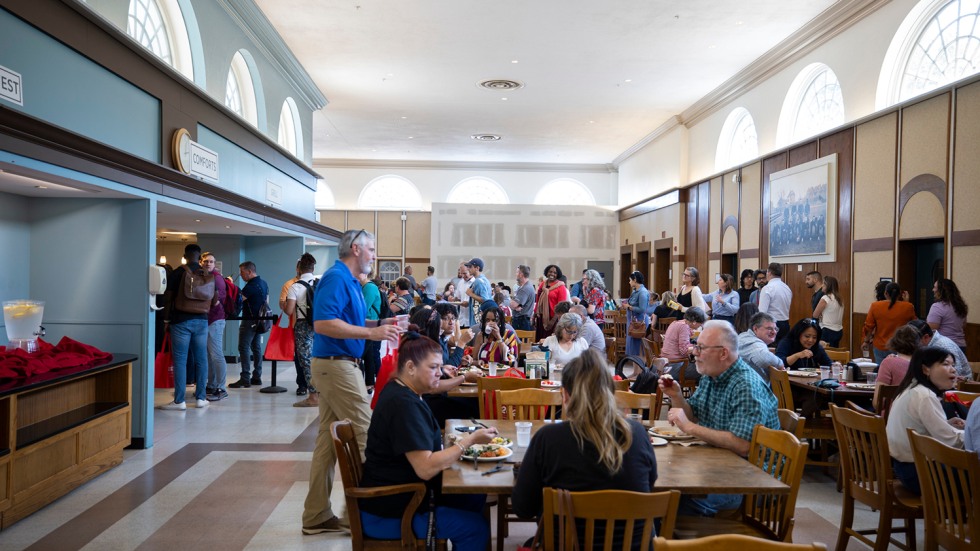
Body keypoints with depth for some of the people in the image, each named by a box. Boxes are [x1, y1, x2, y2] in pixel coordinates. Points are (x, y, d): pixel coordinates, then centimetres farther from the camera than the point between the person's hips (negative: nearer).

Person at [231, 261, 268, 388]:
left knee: (244, 348, -6)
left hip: (249, 321, -9)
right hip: (259, 320, 9)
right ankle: (257, 377, 15)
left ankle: (245, 379, -8)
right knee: (256, 348, 12)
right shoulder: (264, 283, 12)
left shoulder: (250, 286, -18)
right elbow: (266, 301, 18)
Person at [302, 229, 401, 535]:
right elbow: (323, 323, -26)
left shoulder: (349, 281, 15)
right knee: (364, 435, -4)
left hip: (335, 365, 10)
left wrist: (377, 329, 12)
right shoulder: (336, 278, -15)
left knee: (328, 440, 11)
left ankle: (316, 516, 17)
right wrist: (371, 333, -25)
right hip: (336, 365, -10)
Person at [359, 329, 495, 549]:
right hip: (388, 514, -10)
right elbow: (426, 468, -28)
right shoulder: (403, 404, -24)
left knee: (475, 498, 9)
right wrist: (470, 440, -21)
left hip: (401, 494, 10)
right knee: (476, 527, -11)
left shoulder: (400, 391, 8)